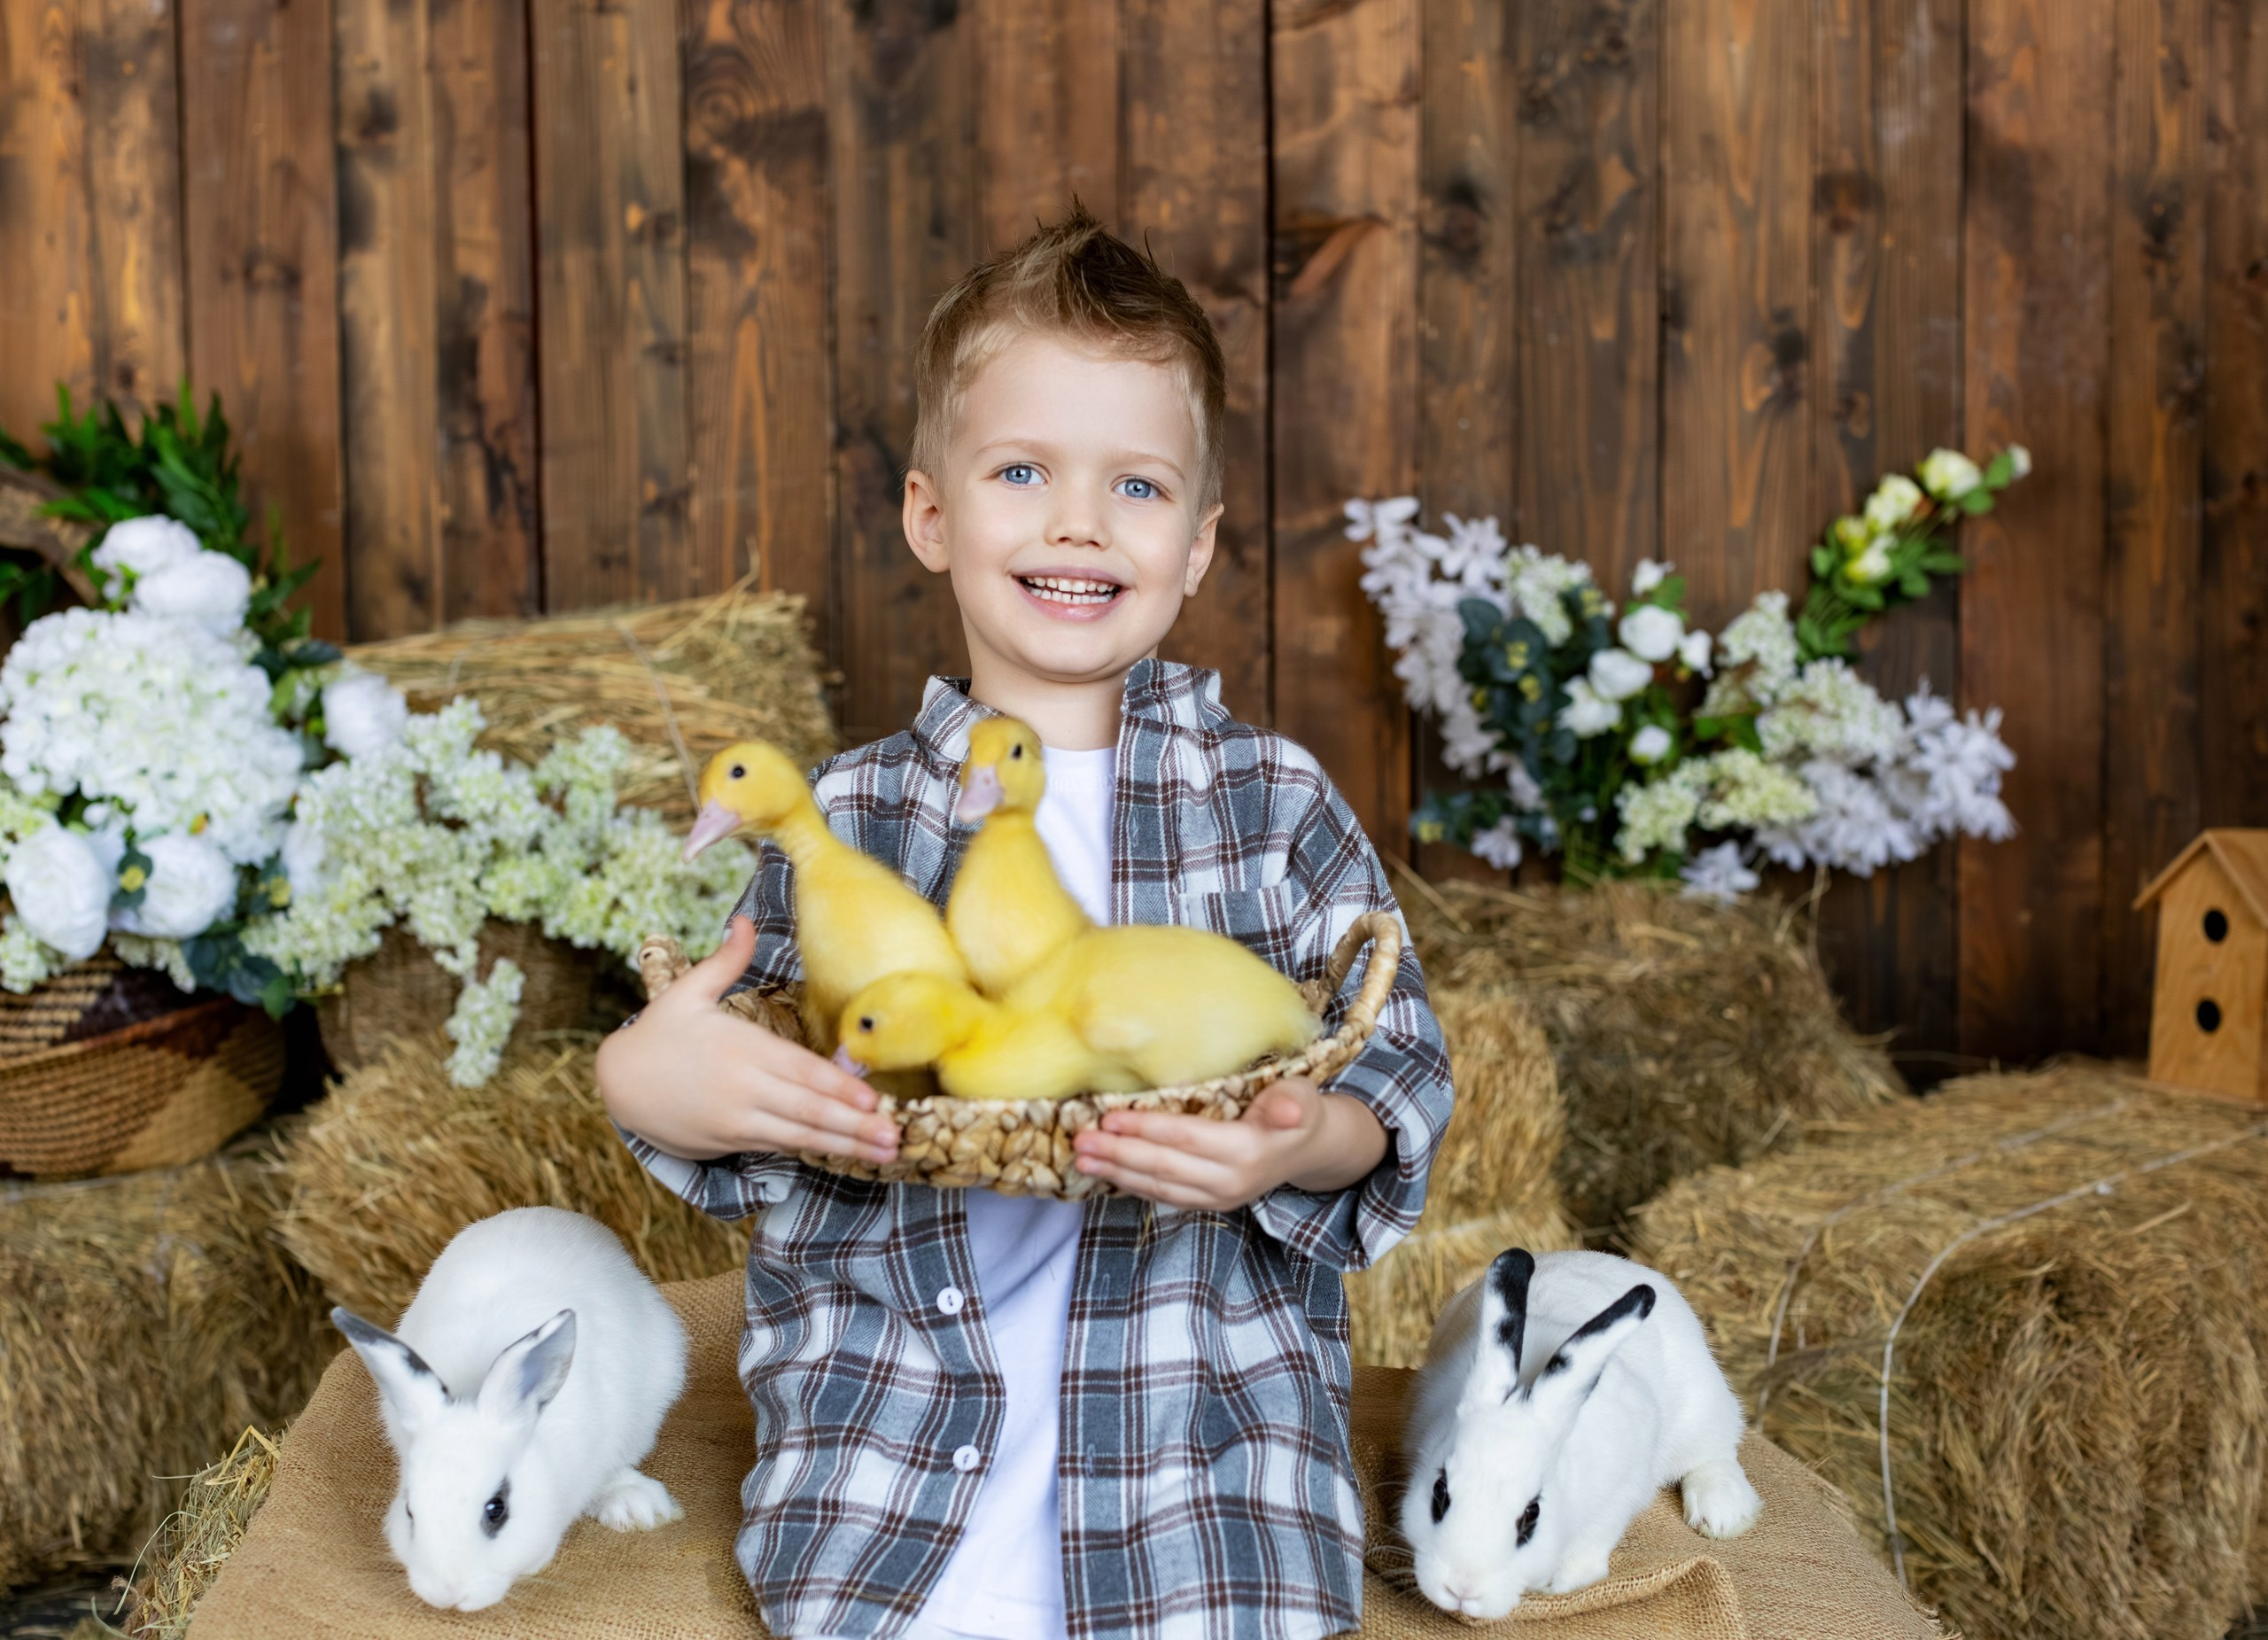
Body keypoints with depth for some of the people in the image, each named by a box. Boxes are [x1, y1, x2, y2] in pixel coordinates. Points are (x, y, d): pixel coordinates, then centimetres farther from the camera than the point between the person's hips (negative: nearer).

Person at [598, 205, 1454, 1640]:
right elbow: (759, 1113, 8)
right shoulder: (849, 819, 4)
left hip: (1209, 1429, 0)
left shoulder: (1273, 802, 2)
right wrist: (651, 1084, -15)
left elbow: (1399, 1067, 0)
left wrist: (1304, 1145, -21)